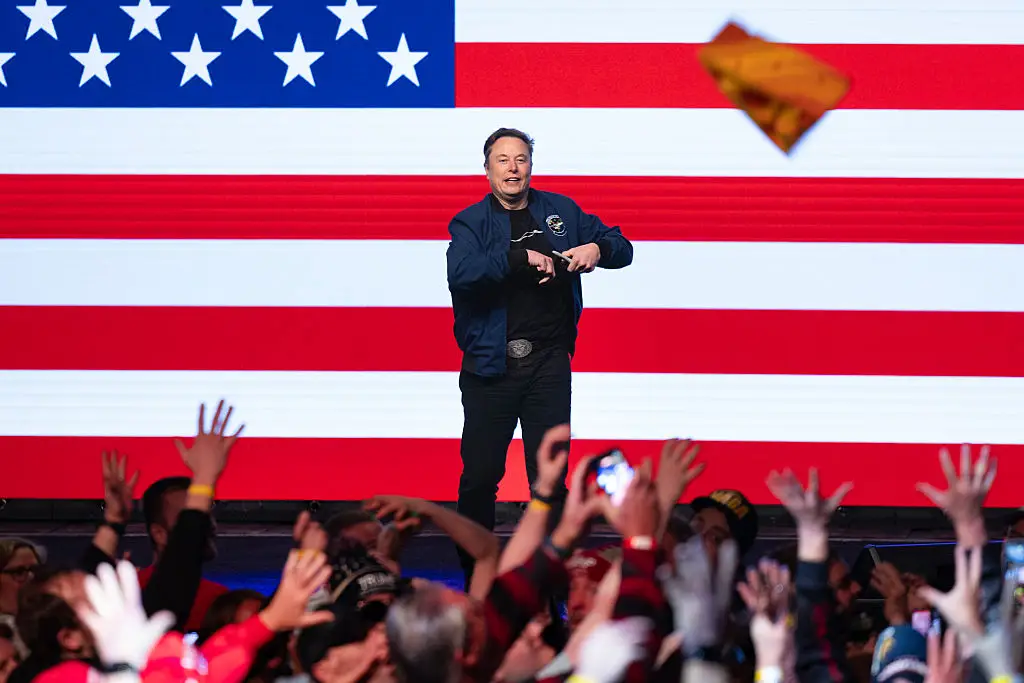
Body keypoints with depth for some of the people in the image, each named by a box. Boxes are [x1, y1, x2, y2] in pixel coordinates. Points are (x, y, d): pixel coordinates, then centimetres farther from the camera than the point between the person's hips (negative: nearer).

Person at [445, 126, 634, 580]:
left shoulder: (560, 211, 10)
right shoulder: (471, 222, 0)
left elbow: (622, 249, 16)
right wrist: (520, 257, -25)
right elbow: (460, 273, -20)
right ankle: (474, 573, 12)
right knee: (480, 475, 1)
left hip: (549, 364, 2)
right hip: (490, 366, -2)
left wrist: (598, 247, -7)